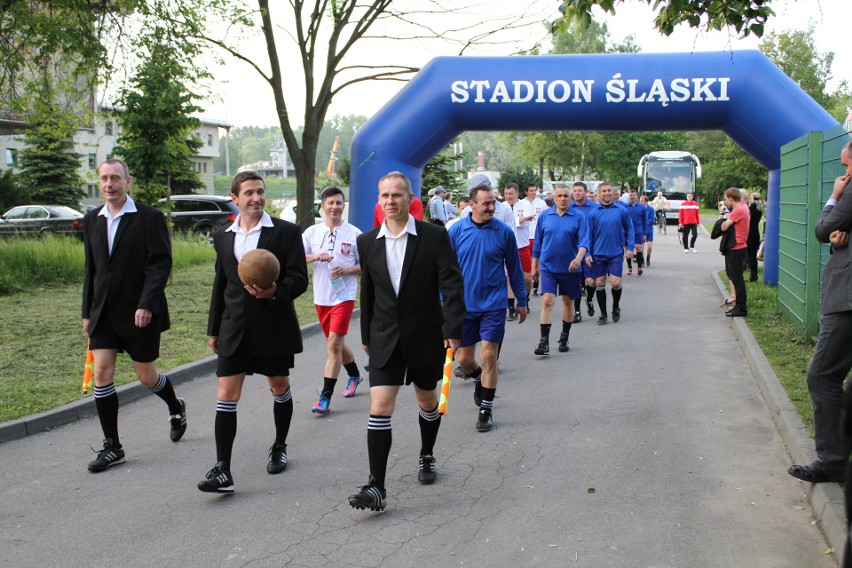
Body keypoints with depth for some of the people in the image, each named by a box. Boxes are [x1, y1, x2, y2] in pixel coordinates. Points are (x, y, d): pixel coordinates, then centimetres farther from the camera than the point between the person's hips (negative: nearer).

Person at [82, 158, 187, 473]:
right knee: (102, 373, -2)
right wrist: (87, 311, 12)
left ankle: (176, 408, 37)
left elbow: (160, 266, -13)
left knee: (146, 376, 5)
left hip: (140, 312, -5)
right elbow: (91, 269, 14)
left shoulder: (150, 218, -8)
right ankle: (112, 447, 8)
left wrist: (146, 305, -22)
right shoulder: (92, 220, 9)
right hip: (103, 313, 5)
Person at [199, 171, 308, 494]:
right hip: (234, 328, 3)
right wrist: (213, 329, 17)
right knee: (226, 395, -6)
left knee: (279, 388, 13)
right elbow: (221, 284, 16)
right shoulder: (223, 237, 9)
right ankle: (222, 470, -6)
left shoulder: (286, 232, -4)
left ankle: (279, 448, 35)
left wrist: (275, 291, -28)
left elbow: (299, 278, -8)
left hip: (274, 325, -2)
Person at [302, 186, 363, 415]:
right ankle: (354, 375, 43)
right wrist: (315, 256, -19)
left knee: (334, 344, -11)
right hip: (321, 297, 4)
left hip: (344, 296, -4)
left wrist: (346, 270, -17)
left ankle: (325, 397, -9)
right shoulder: (312, 232, 4)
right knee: (336, 343, 18)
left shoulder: (354, 233, -4)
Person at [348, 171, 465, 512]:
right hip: (385, 338, 1)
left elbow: (451, 284, -11)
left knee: (427, 400, 17)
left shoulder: (434, 237, -8)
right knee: (379, 407, -9)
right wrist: (367, 336, 15)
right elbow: (367, 292, 10)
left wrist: (453, 328, -20)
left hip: (425, 335, -1)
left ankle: (427, 457, 43)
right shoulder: (367, 242, 2)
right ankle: (377, 487, -9)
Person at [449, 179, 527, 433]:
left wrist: (521, 300, 10)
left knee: (488, 356, -4)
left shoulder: (504, 231, -5)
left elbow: (514, 267, 5)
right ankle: (478, 379, 43)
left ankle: (486, 409, 10)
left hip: (494, 305, -1)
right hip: (463, 305, 2)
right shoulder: (456, 230, -4)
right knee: (464, 359, 10)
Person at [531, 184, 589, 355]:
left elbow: (584, 240, -11)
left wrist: (579, 258, -29)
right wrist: (534, 265, 12)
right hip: (548, 266, 0)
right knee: (547, 301, -11)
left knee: (568, 301, 12)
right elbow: (538, 242, 10)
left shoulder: (579, 217, -3)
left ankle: (564, 338, 28)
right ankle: (544, 341, -11)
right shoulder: (544, 216, 2)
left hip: (570, 268, 0)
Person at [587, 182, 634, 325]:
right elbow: (589, 234, 2)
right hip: (598, 254, 1)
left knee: (616, 283, -7)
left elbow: (629, 229, 8)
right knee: (599, 284, 4)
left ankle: (616, 307, 21)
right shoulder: (593, 213, -1)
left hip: (616, 253, -1)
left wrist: (630, 247, 0)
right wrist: (588, 253, -4)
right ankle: (603, 314, 19)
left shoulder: (622, 210, 0)